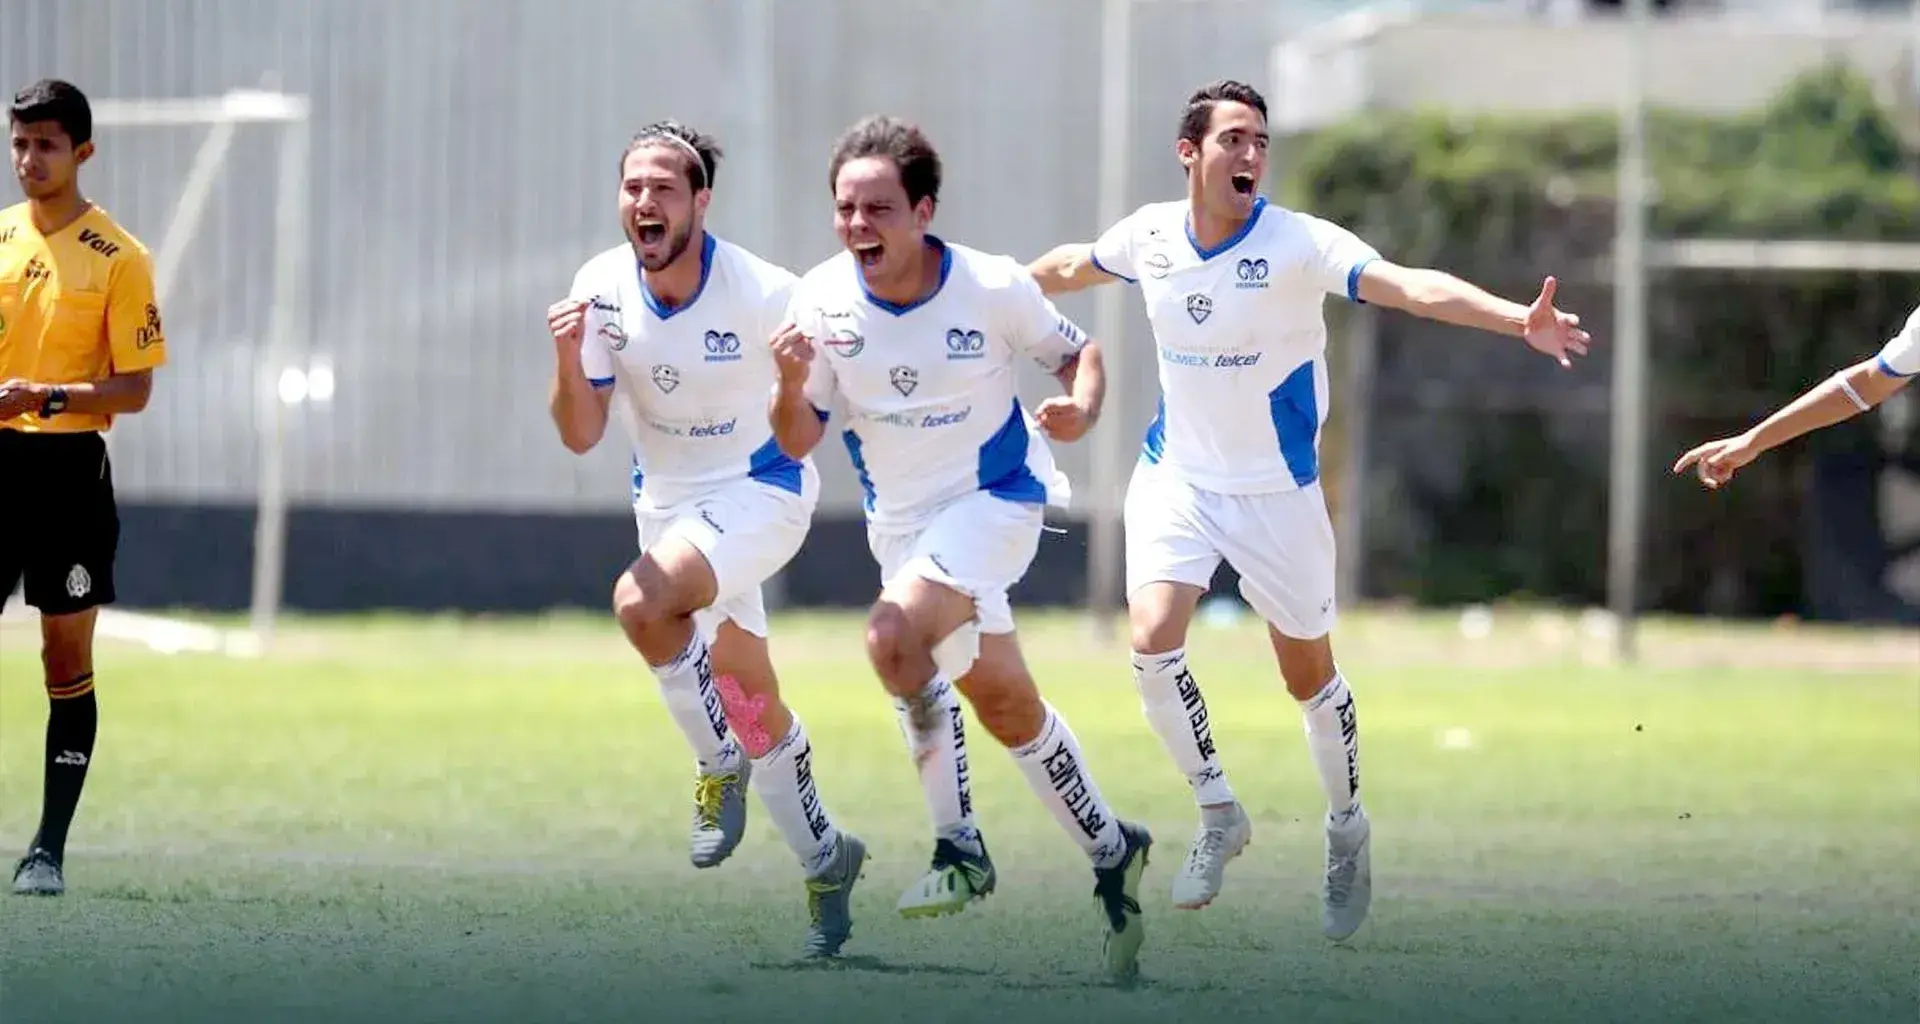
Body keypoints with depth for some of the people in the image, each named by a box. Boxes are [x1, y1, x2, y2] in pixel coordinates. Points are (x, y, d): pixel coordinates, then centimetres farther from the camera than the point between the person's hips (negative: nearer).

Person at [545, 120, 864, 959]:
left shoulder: (762, 295, -23)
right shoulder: (602, 291, -11)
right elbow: (580, 435, -10)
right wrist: (568, 357, -26)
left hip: (762, 489, -5)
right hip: (669, 502, 5)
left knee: (641, 600, -32)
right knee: (753, 701, 12)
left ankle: (720, 766, -11)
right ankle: (823, 857, 31)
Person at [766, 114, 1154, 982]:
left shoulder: (993, 289, -18)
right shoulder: (823, 300, -10)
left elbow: (1079, 354, 0)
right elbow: (797, 440, -5)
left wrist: (1080, 407, -22)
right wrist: (790, 384, -26)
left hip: (995, 498, -5)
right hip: (901, 516, 5)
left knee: (893, 634, -29)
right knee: (1006, 707, 11)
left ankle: (958, 842, -19)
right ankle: (1110, 852, 29)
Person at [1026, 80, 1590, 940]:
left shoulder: (1298, 244, -19)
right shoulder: (1149, 236, -6)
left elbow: (1411, 287, -33)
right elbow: (1072, 266, 17)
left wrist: (1519, 319, -48)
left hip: (1276, 489, -2)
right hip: (1176, 475, 2)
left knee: (1307, 675, 7)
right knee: (1152, 637, -18)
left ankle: (1346, 829, 33)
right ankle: (1218, 813, 3)